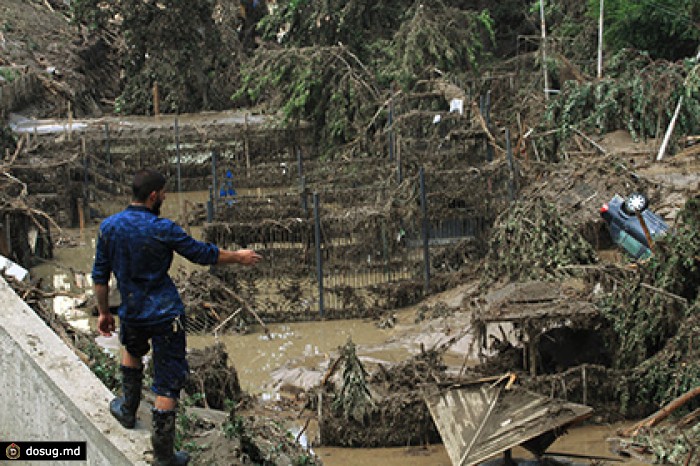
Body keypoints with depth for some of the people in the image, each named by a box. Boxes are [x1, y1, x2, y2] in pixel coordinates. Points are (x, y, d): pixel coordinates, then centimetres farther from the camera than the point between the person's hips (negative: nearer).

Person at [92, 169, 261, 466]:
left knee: (132, 350, 37)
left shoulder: (108, 227, -5)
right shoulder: (162, 229, -17)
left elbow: (100, 276, 2)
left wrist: (103, 312, 15)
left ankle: (128, 410, 51)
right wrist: (239, 257, 7)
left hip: (132, 314, 5)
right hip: (166, 315, -5)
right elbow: (203, 254, -8)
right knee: (168, 383, 4)